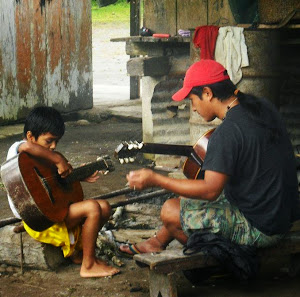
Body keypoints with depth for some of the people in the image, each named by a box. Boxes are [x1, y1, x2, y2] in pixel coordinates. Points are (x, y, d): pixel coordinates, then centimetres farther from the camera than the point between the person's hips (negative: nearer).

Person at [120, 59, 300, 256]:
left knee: (170, 211, -2)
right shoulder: (263, 107, 3)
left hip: (259, 229, -10)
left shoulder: (227, 133, -24)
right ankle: (157, 242, 42)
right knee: (190, 197, 23)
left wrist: (155, 180, -18)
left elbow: (210, 190, -25)